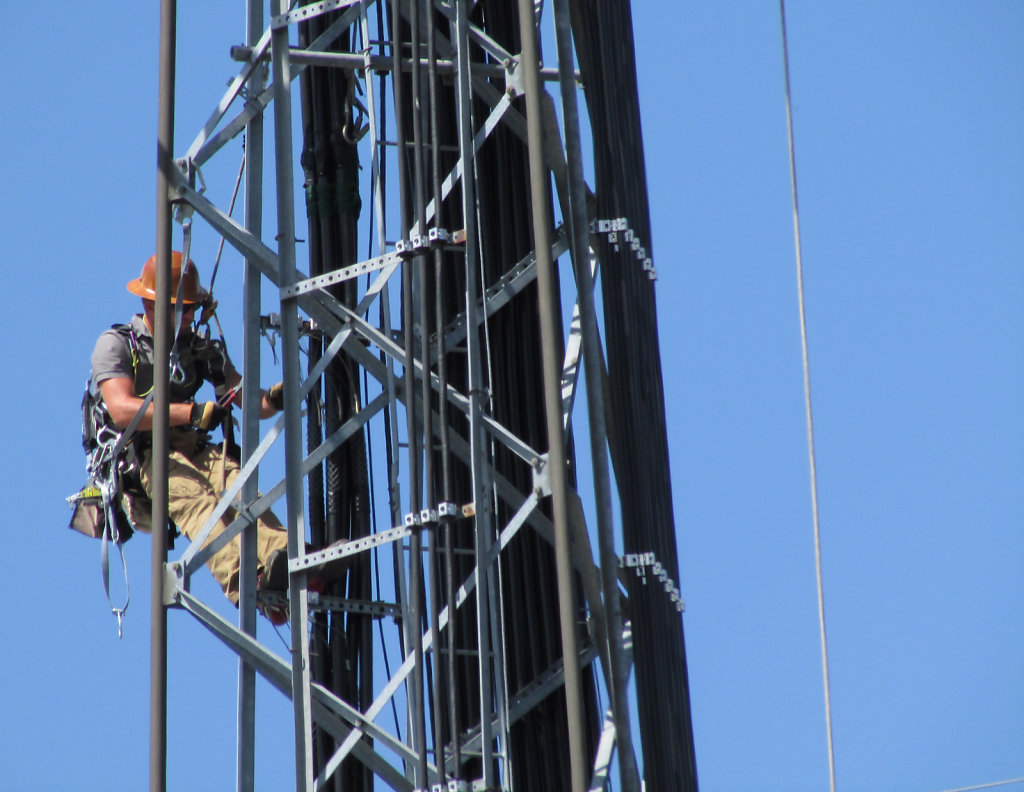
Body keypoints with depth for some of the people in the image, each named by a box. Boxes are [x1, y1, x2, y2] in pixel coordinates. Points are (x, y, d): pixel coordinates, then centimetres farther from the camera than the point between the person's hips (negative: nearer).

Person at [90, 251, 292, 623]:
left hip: (196, 452, 5)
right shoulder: (116, 345, 4)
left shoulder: (202, 348, 22)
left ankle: (286, 561, -60)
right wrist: (193, 413, -28)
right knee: (193, 496, -38)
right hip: (139, 461, -5)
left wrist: (273, 399, -10)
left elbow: (249, 402, 16)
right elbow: (122, 410, -15)